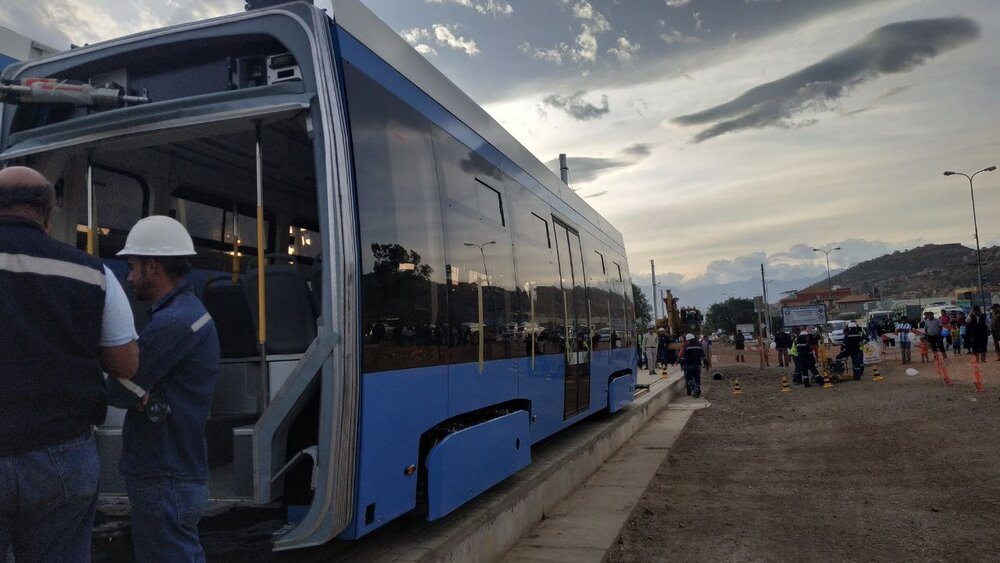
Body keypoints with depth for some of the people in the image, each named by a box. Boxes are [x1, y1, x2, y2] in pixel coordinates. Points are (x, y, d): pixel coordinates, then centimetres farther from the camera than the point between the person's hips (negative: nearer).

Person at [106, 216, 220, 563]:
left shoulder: (172, 322, -21)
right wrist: (138, 392, -11)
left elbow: (119, 392, -18)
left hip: (164, 482, -10)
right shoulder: (189, 311, 14)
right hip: (176, 471, 10)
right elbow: (146, 378, 9)